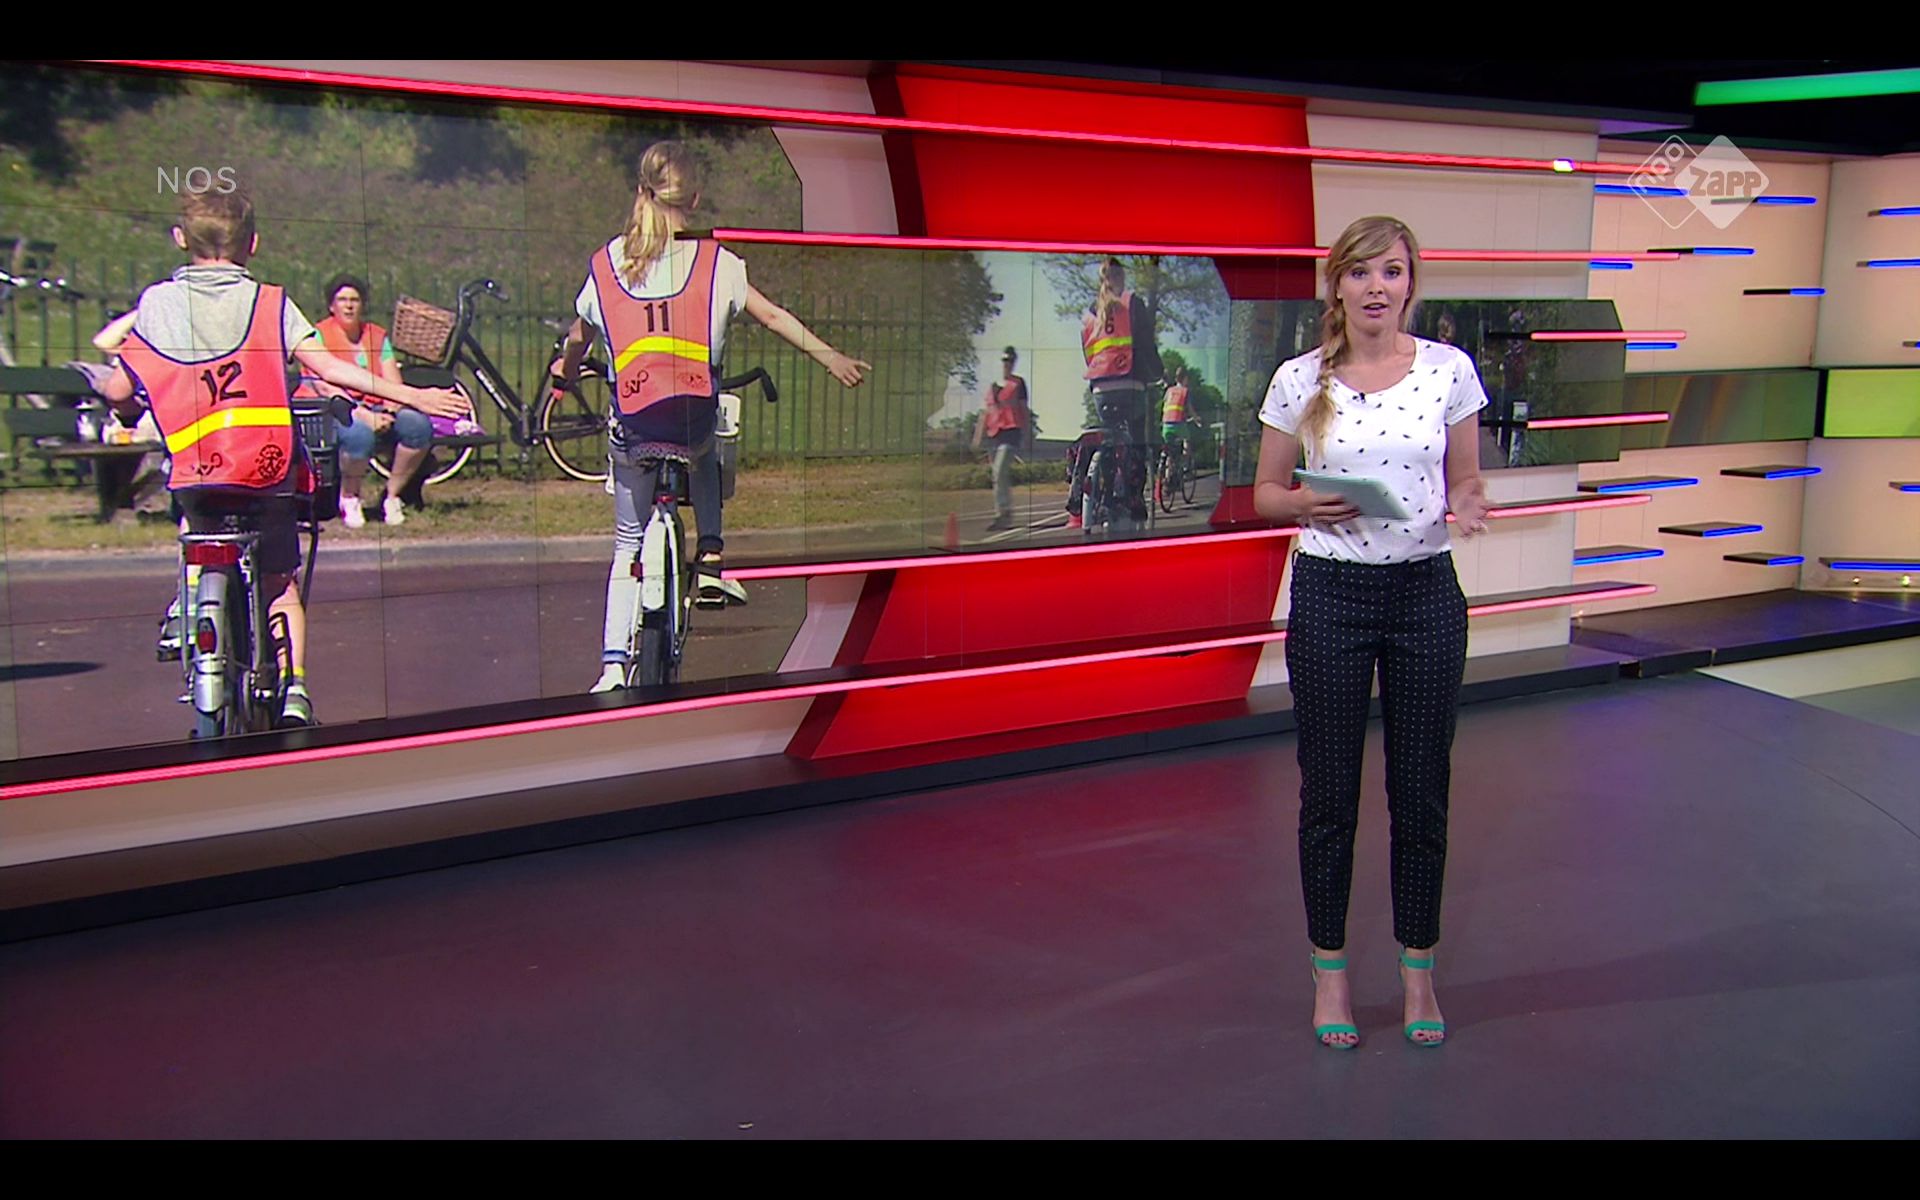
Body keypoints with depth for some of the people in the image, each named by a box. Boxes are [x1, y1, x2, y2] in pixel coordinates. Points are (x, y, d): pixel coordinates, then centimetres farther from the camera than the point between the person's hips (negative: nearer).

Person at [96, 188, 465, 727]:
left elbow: (118, 391, 4)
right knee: (280, 583, 15)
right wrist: (411, 395, -7)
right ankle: (294, 687, 2)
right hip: (266, 471, -1)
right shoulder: (270, 302, -1)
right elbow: (327, 367, -10)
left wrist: (123, 405, 28)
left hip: (193, 474, 1)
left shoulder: (156, 303, 3)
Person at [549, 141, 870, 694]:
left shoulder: (605, 263, 7)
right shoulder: (714, 260, 1)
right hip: (695, 416, -1)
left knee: (628, 543, 16)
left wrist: (563, 373, 38)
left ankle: (613, 663, 8)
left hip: (632, 428, 1)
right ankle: (710, 558, 20)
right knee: (705, 457, 38)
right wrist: (832, 358, 8)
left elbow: (577, 338, 18)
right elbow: (774, 316, 1)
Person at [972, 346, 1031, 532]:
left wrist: (1026, 435, -1)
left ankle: (1000, 515, -23)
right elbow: (986, 412, 21)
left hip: (1011, 431, -6)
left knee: (999, 472, -20)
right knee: (1003, 476, 9)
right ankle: (1007, 516, 15)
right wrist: (978, 435, 15)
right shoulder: (992, 387, 19)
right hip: (995, 432, 6)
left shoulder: (1018, 383, 4)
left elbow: (1025, 410, 4)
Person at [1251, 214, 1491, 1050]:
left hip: (1425, 593, 1)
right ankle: (1329, 971, 23)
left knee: (1421, 790, 9)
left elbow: (1465, 482, 7)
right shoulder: (1298, 380, -2)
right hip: (1330, 595, -1)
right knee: (1329, 793, 7)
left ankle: (1418, 972, 26)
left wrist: (1467, 508, -16)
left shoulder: (1450, 370, 0)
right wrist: (1309, 504, -16)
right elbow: (1265, 493, 5)